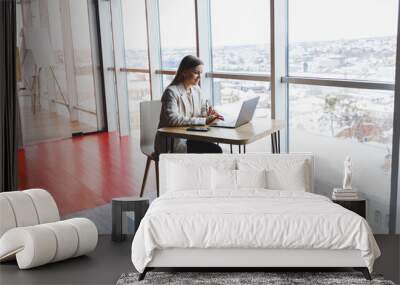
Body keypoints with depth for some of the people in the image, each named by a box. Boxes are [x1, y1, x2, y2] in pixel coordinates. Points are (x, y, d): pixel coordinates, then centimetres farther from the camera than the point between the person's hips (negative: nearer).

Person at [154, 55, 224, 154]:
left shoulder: (196, 90, 10)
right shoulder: (171, 92, -15)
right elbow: (173, 119, -28)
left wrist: (209, 114, -10)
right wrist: (204, 121, -32)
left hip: (189, 138, 7)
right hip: (171, 143, -7)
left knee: (216, 150, -17)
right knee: (215, 151, -21)